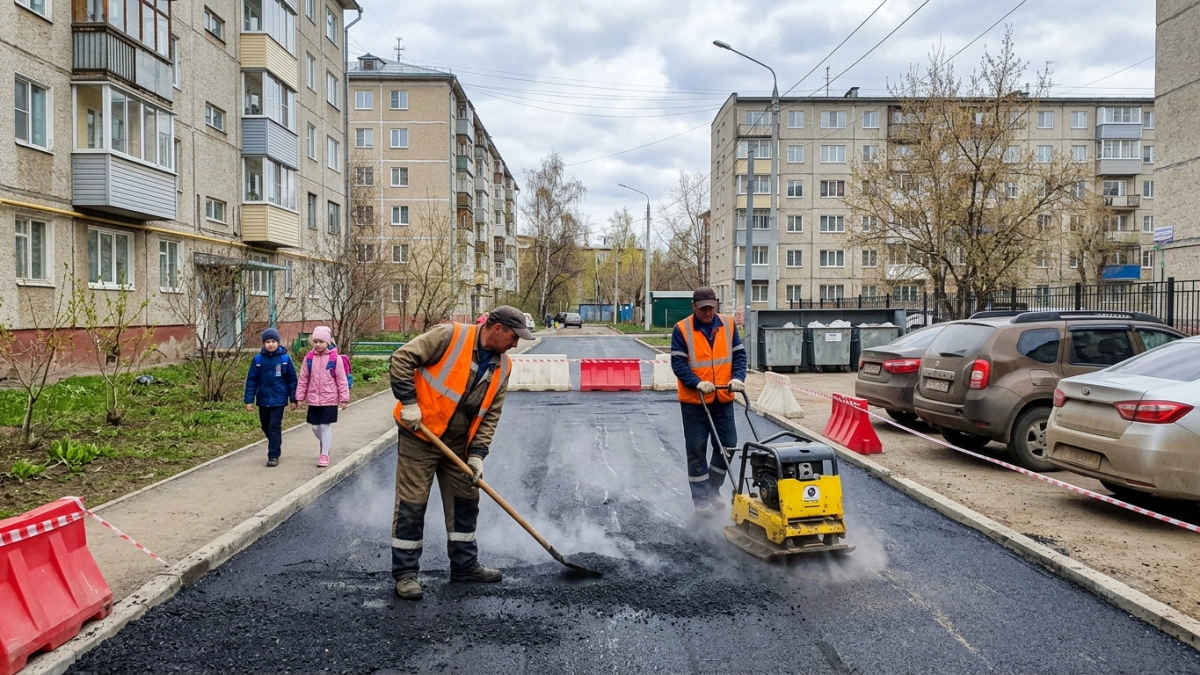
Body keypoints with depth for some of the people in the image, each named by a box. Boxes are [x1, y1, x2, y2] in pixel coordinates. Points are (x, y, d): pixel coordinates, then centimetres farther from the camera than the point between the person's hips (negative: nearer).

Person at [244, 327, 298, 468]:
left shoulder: (285, 358, -6)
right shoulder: (258, 359, -2)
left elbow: (292, 380, -1)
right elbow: (251, 380, 0)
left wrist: (293, 399, -1)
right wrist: (249, 400, -3)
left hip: (278, 400, -3)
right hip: (263, 399, 3)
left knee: (275, 427, -5)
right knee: (266, 427, 14)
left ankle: (273, 455, 1)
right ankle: (275, 447, 35)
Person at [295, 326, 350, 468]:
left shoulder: (335, 358, -8)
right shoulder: (309, 358, 1)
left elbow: (341, 380, -5)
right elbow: (303, 379, 6)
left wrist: (344, 398, -6)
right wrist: (300, 397, 4)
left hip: (330, 399, -3)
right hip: (313, 399, 3)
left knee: (326, 426, -2)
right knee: (315, 427, 10)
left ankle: (325, 454, 9)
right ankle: (325, 444, 37)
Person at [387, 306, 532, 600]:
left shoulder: (502, 367, 2)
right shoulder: (449, 336, -17)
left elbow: (490, 414, 3)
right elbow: (403, 358, -18)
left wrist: (477, 453, -6)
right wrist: (408, 402, -22)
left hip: (457, 443, 7)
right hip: (419, 435, -7)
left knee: (465, 501, 13)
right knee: (411, 504, -1)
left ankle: (465, 565, 27)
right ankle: (404, 572, 10)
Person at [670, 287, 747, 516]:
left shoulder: (728, 324, 3)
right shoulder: (682, 329, -8)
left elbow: (739, 354, 5)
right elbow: (678, 363, -11)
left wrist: (738, 378, -12)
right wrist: (698, 383, -23)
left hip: (723, 398, 4)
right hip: (694, 400, -3)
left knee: (727, 445, 7)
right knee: (697, 449, 2)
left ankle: (713, 490, 28)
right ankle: (701, 499, 13)